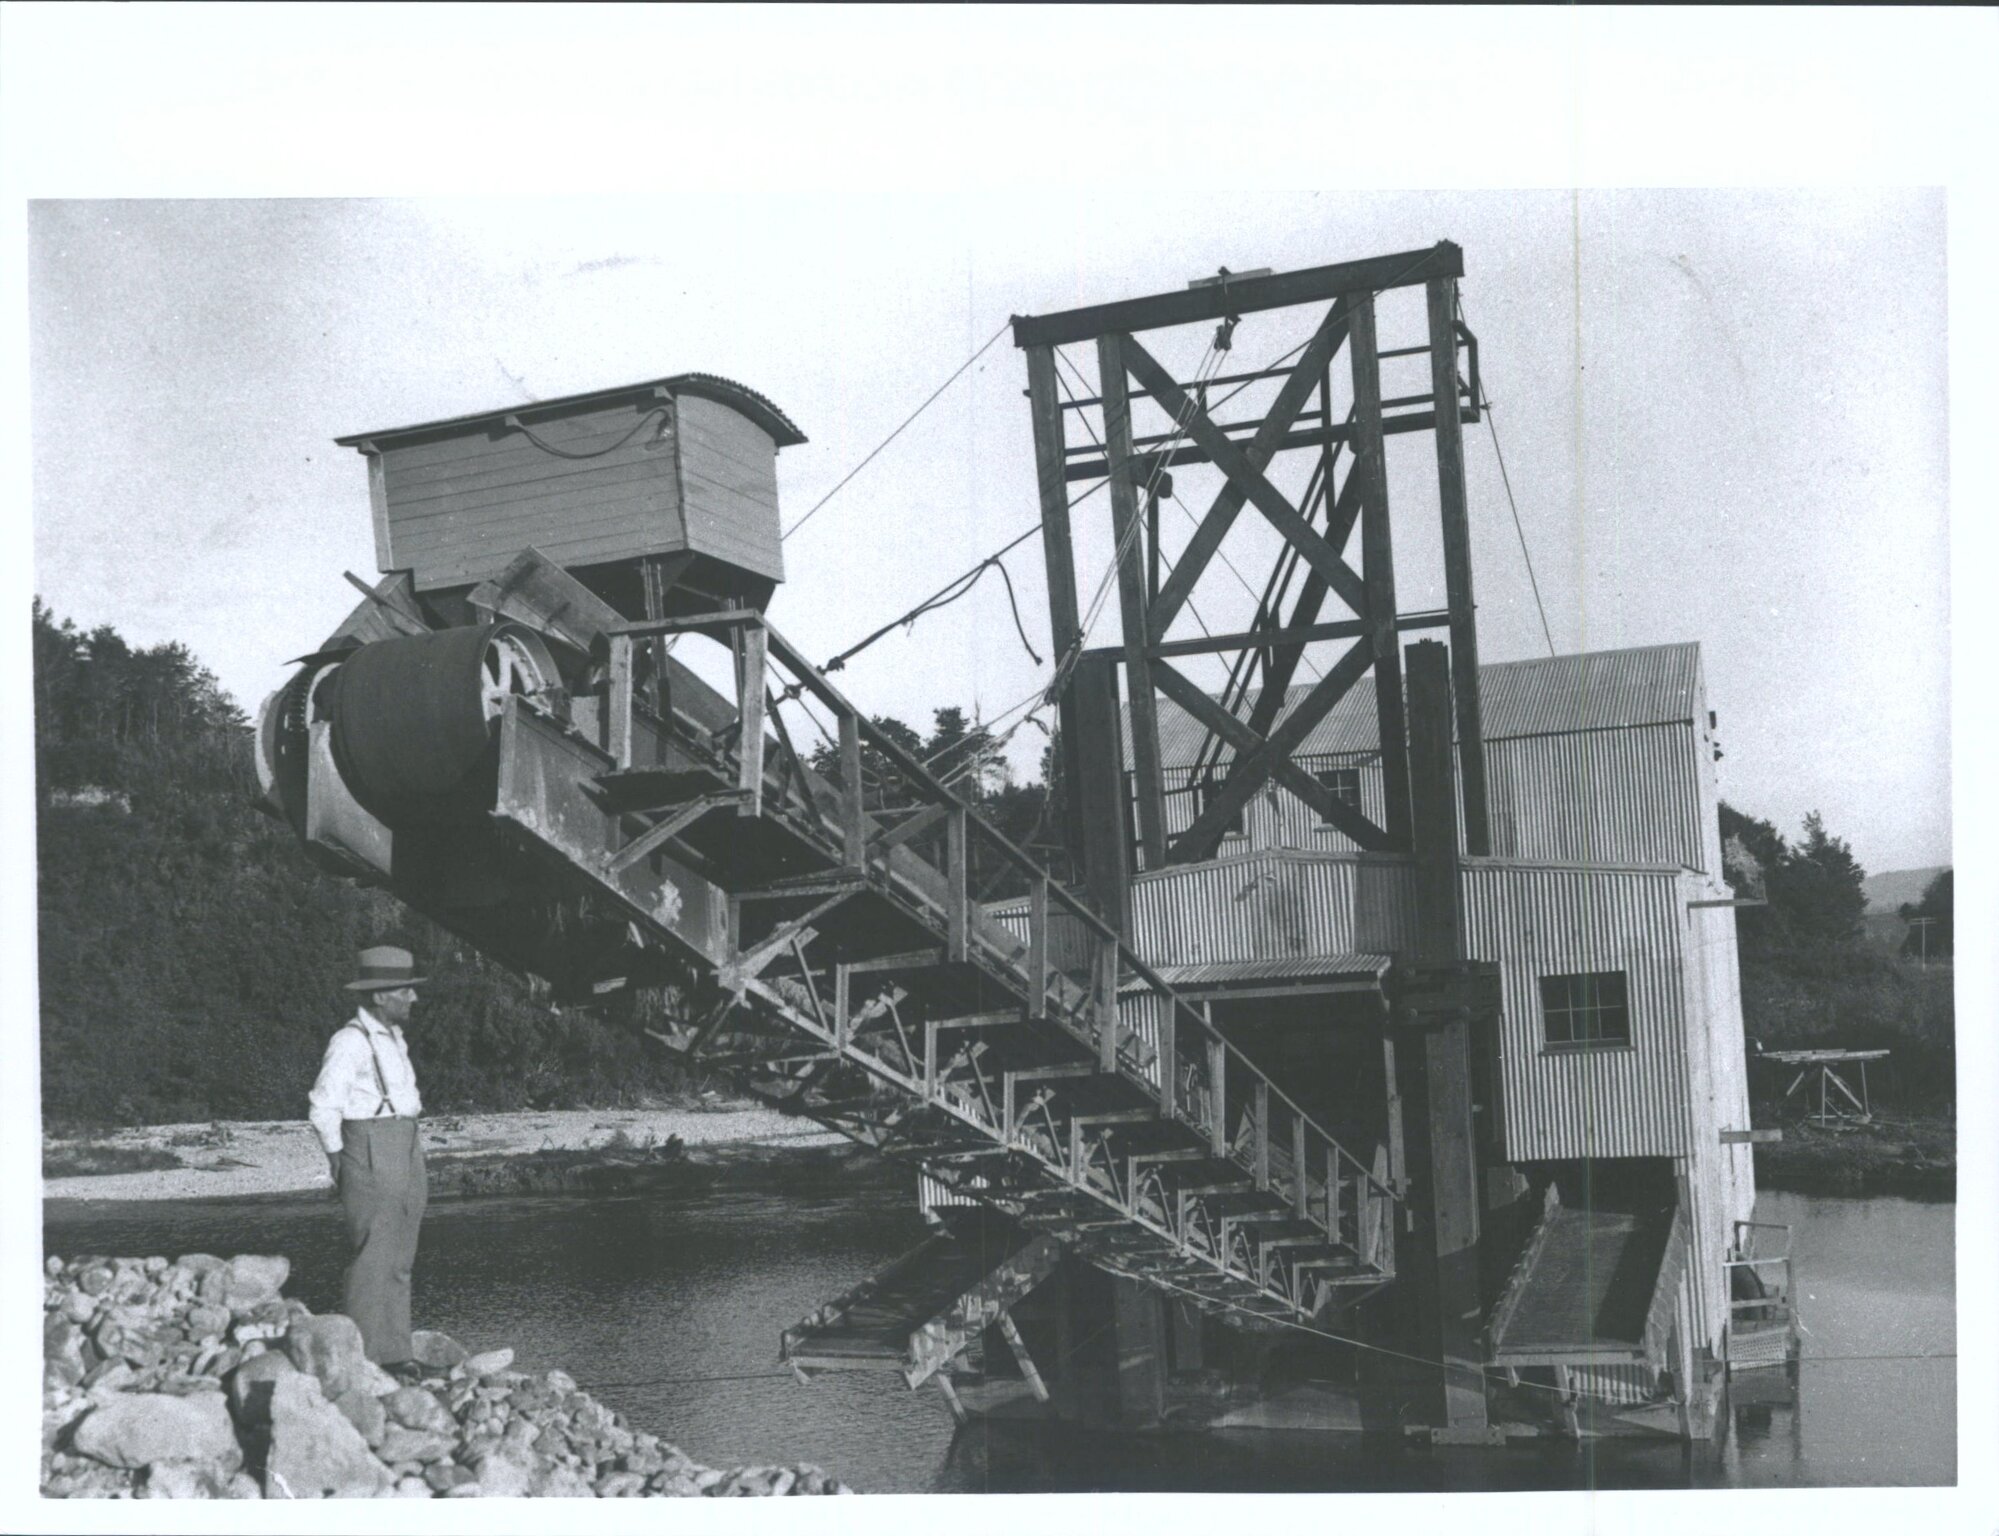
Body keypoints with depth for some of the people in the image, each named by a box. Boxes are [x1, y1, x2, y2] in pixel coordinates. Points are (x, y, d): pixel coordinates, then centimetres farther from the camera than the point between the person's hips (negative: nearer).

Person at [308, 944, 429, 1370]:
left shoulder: (392, 1037, 15)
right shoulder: (351, 1041, -13)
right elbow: (325, 1108, -14)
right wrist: (338, 1162, -6)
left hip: (406, 1153, 9)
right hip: (370, 1158, -9)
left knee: (399, 1259, 10)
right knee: (373, 1257, -8)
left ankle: (394, 1355, 15)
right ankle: (362, 1358, -3)